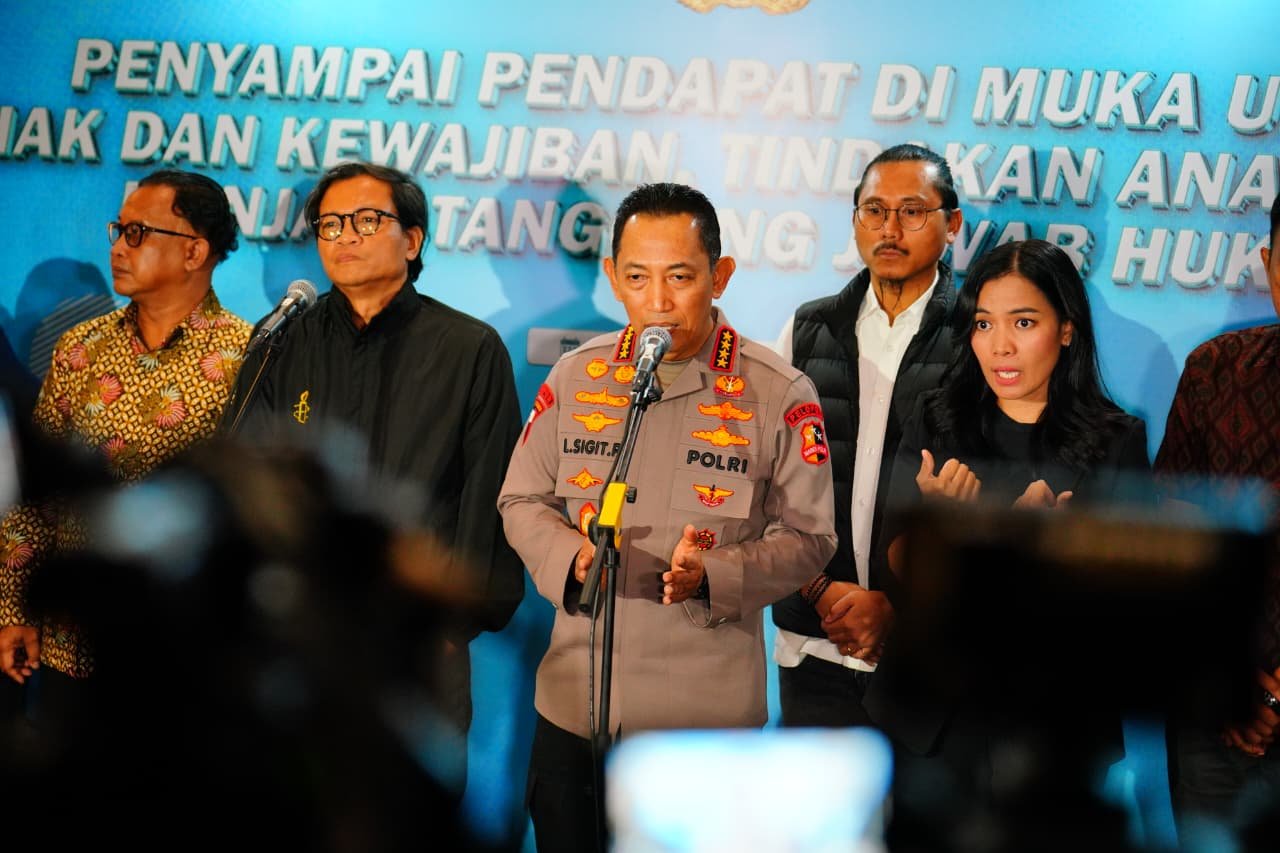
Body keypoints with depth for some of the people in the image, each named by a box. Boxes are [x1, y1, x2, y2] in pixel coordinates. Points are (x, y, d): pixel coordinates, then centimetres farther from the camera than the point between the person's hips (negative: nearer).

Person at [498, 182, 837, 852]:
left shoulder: (779, 394, -7)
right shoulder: (576, 376, 4)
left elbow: (808, 538, -3)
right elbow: (522, 502, 10)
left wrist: (713, 574, -21)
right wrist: (570, 556, -12)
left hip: (708, 716, -3)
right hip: (573, 703, 3)